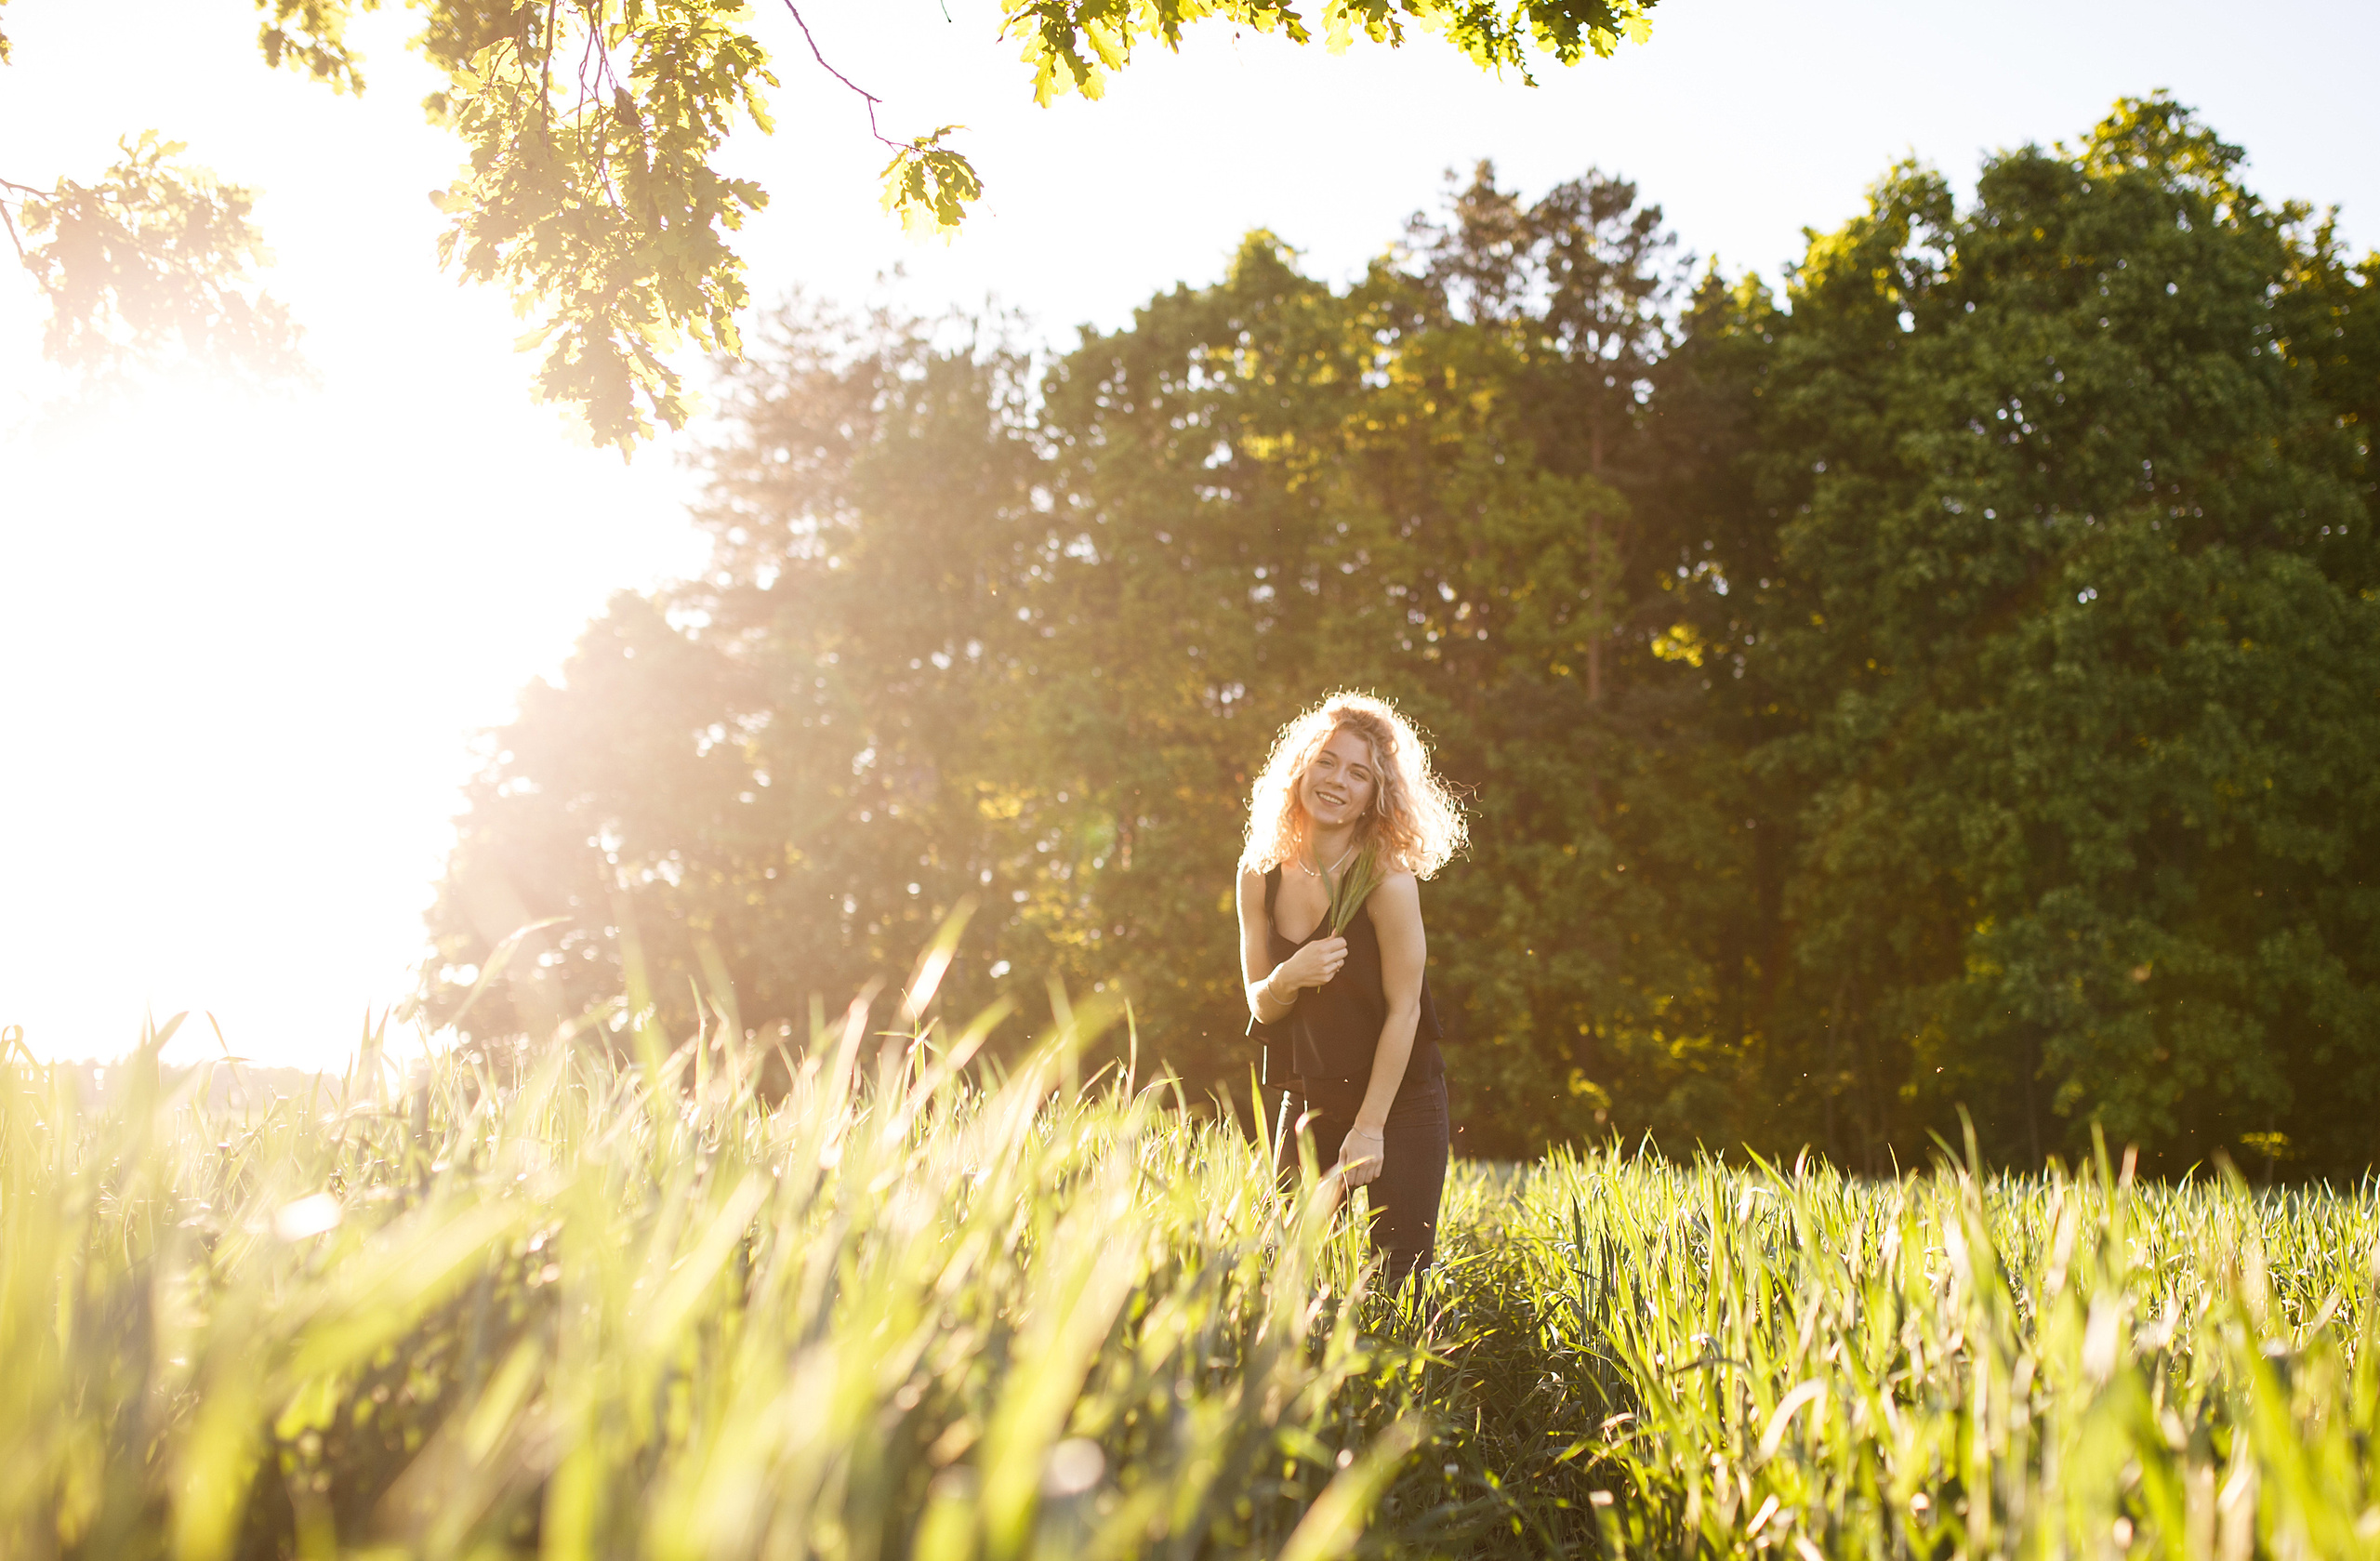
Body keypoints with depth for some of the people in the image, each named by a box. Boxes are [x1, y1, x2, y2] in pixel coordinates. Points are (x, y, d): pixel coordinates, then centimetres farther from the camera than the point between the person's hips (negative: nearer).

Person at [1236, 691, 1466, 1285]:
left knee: (1399, 1278, -5)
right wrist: (1288, 978, -23)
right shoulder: (1261, 874, -4)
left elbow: (1403, 1009, -16)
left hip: (1399, 1102, -4)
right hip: (1308, 1100, 4)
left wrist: (1370, 1127, -16)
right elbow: (1260, 1007, 1)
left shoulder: (1388, 880, -19)